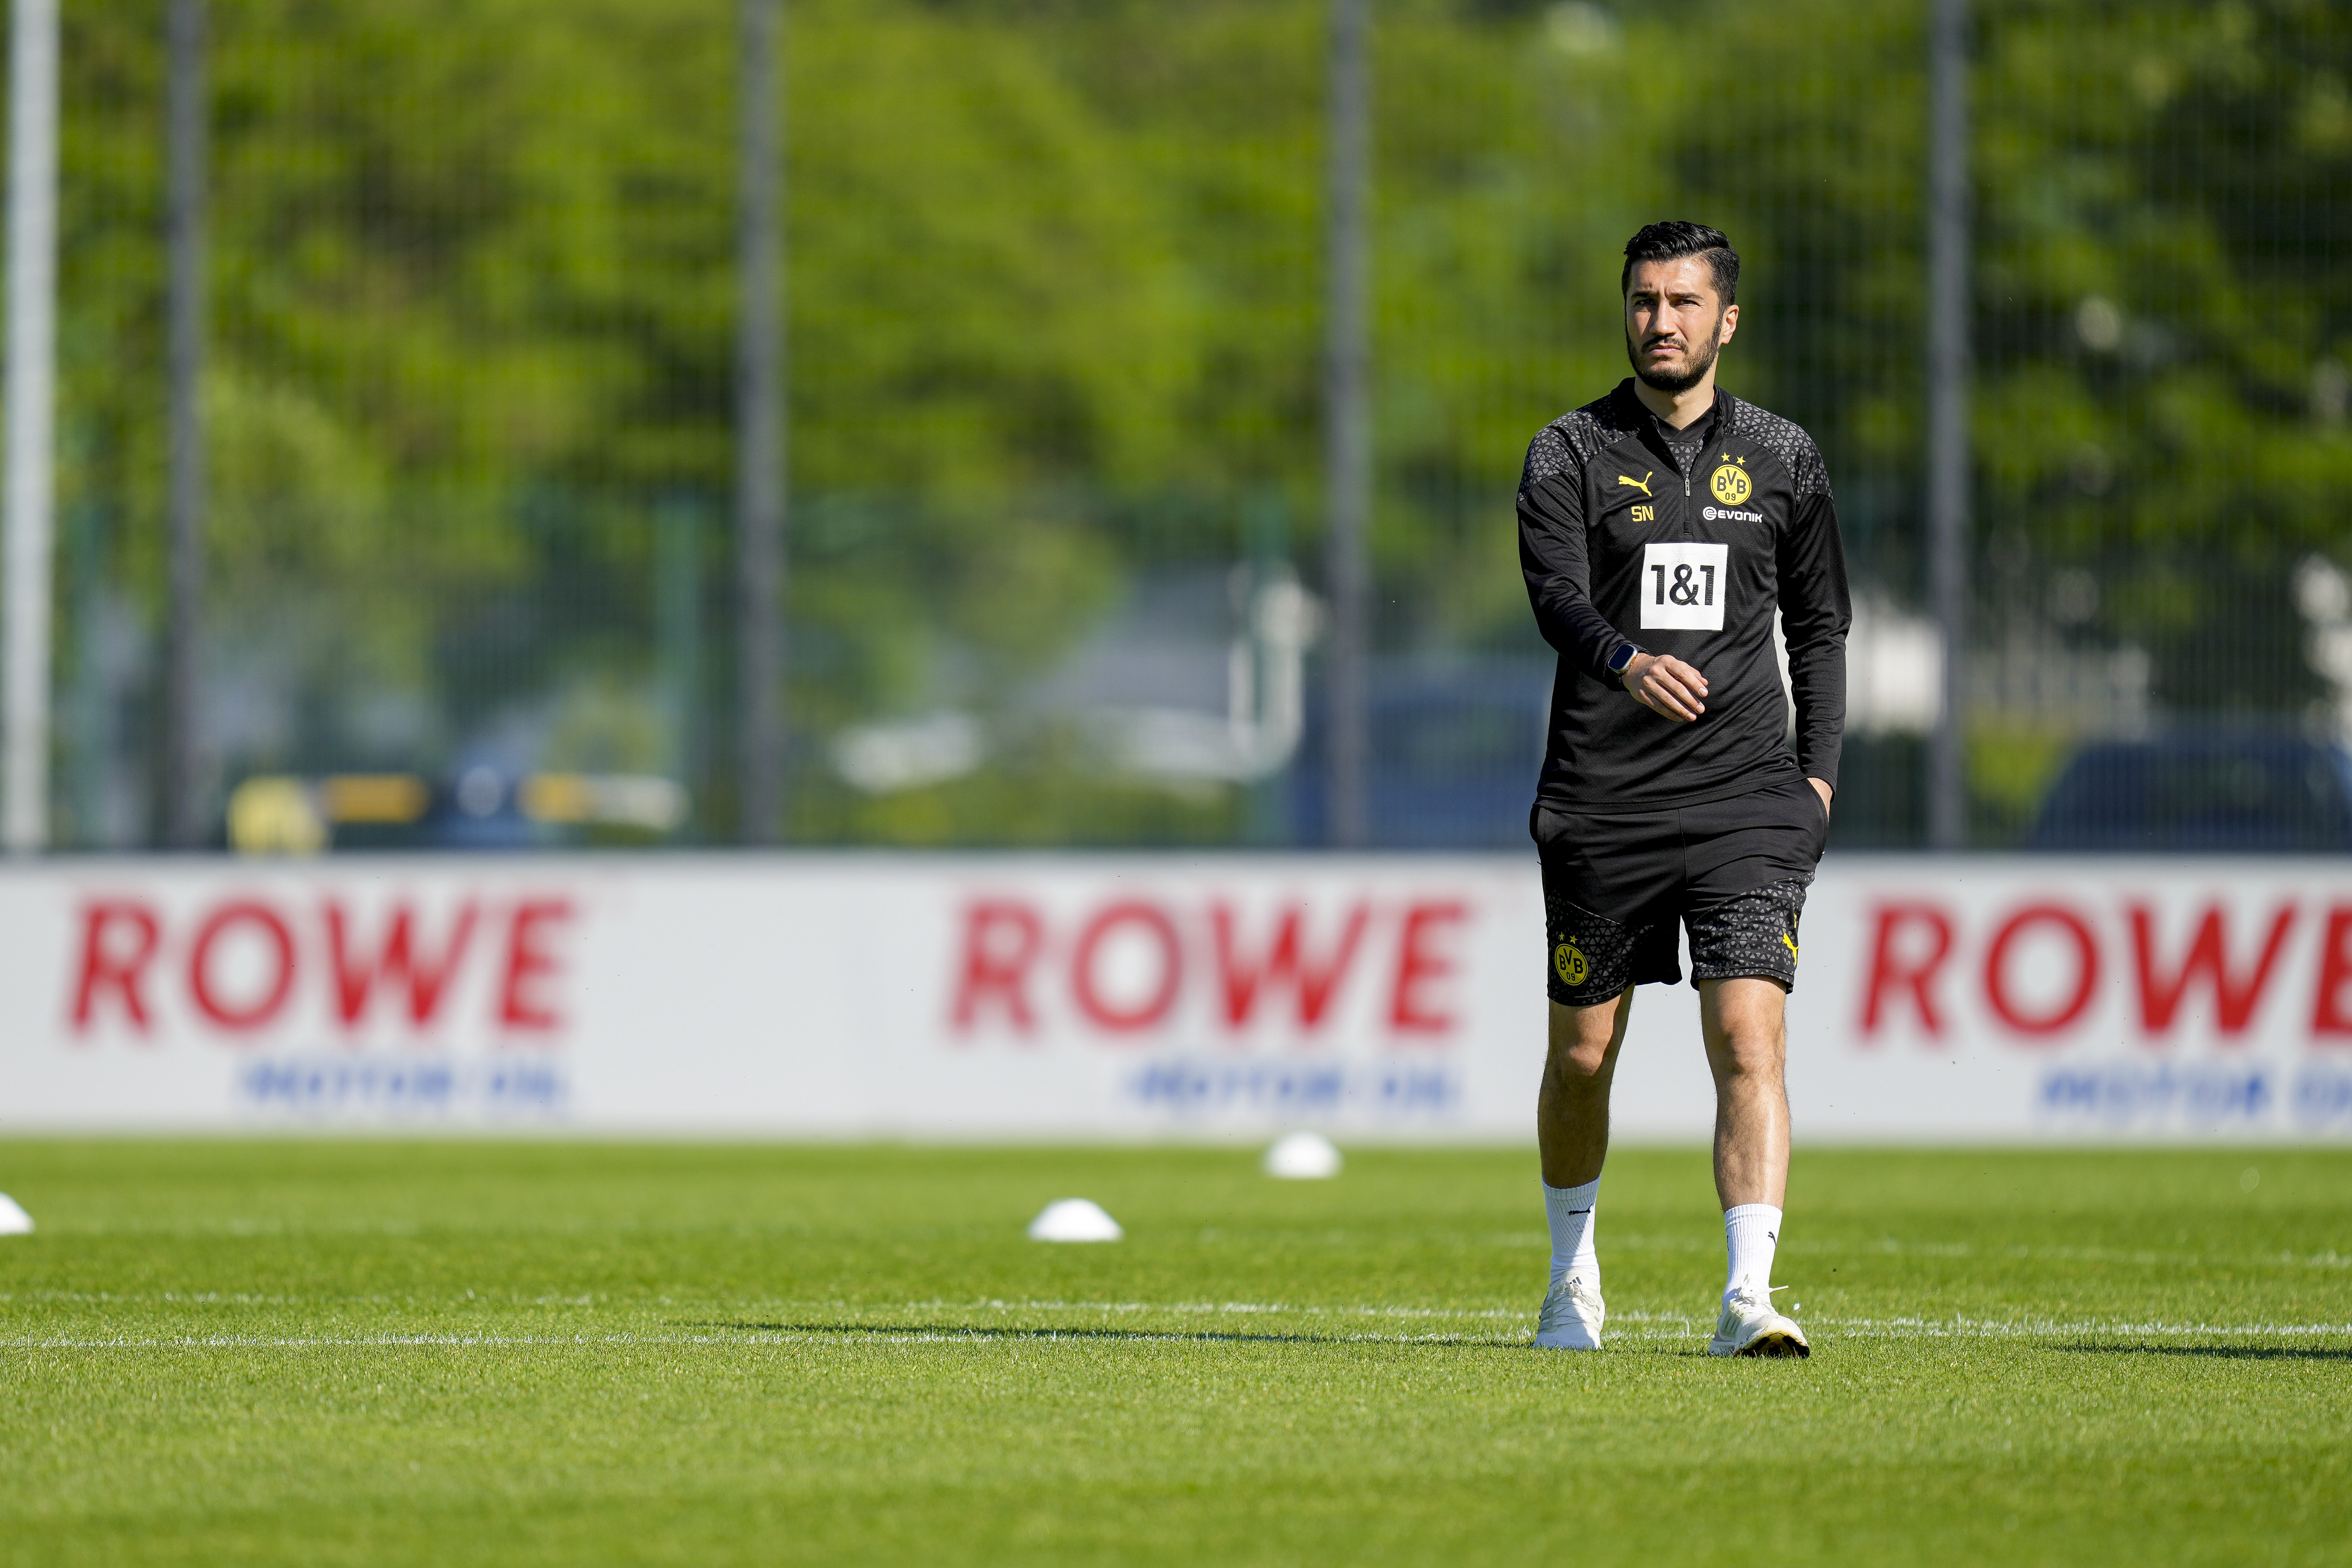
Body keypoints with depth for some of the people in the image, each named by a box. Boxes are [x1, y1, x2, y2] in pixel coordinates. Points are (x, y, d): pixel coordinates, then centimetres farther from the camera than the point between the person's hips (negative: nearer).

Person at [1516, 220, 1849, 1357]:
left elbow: (1820, 624, 17)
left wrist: (1817, 772, 6)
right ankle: (1573, 1276, 31)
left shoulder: (1782, 460, 10)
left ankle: (1749, 1297, -21)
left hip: (1746, 802, 0)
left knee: (1749, 1038, -15)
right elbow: (1557, 596, -12)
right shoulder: (1571, 454, 3)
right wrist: (1627, 662, -34)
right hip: (1601, 802, 0)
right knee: (1582, 1052, 8)